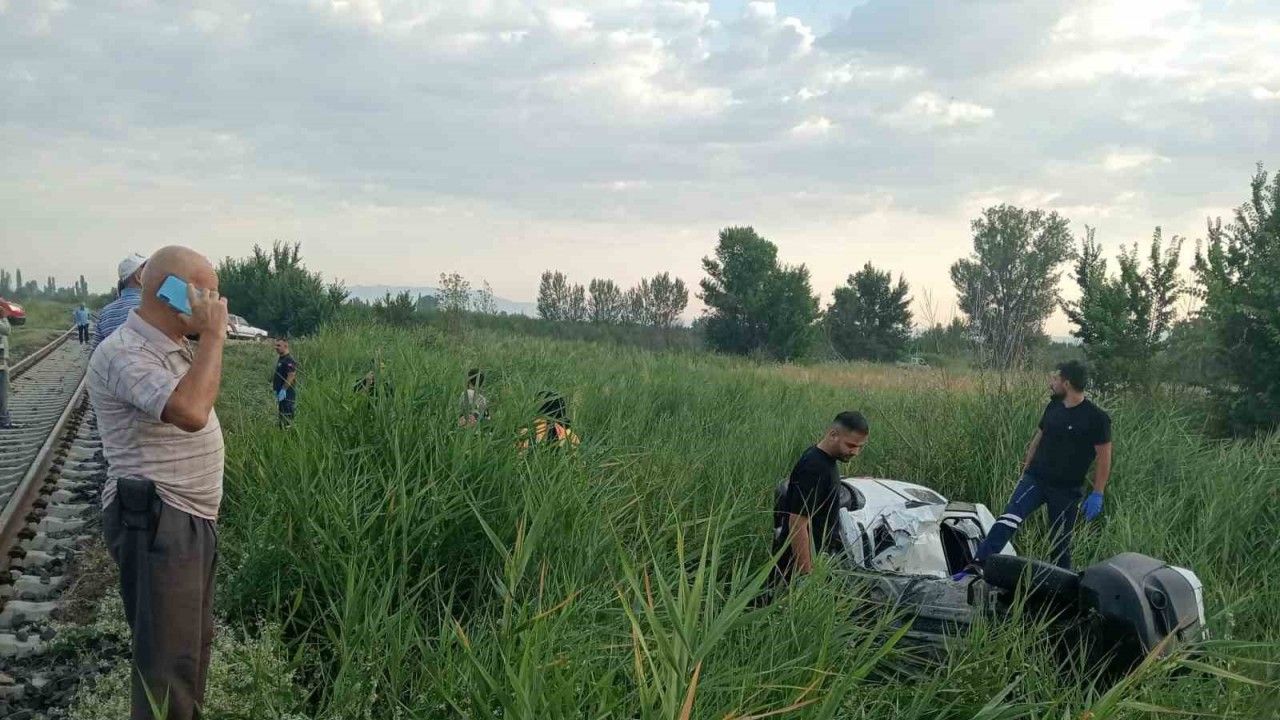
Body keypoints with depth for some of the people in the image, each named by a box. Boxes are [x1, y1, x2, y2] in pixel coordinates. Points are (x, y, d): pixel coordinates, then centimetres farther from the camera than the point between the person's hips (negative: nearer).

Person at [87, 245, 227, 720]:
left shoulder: (173, 348, 11)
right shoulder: (124, 353, -21)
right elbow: (191, 412, -36)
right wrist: (213, 334, -27)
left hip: (191, 519, 10)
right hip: (155, 524, -10)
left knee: (194, 641, 20)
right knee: (169, 658, -4)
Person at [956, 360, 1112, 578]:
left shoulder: (1096, 418, -11)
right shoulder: (1053, 407, 6)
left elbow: (1104, 458, -8)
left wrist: (1097, 495, -10)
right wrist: (1025, 469, 19)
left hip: (1066, 489, -3)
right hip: (1035, 478, 3)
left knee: (1061, 543, 8)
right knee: (1008, 519, -19)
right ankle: (977, 565, -28)